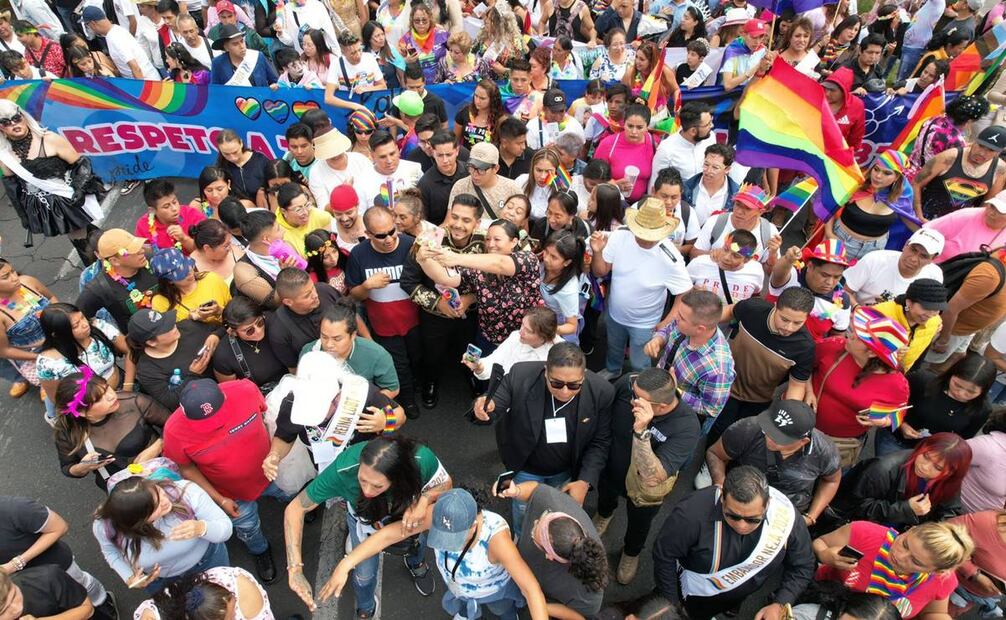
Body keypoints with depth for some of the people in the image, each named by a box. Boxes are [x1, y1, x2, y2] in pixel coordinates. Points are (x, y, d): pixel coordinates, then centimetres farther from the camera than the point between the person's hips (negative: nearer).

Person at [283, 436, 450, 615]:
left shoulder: (422, 459, -45)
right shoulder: (343, 470, -45)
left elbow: (445, 484, -22)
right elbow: (295, 508, -33)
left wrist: (422, 500, -44)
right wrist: (295, 570, -41)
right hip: (363, 516, -1)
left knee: (416, 539, 27)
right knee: (365, 573, 13)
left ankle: (415, 563, 65)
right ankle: (365, 609, 49)